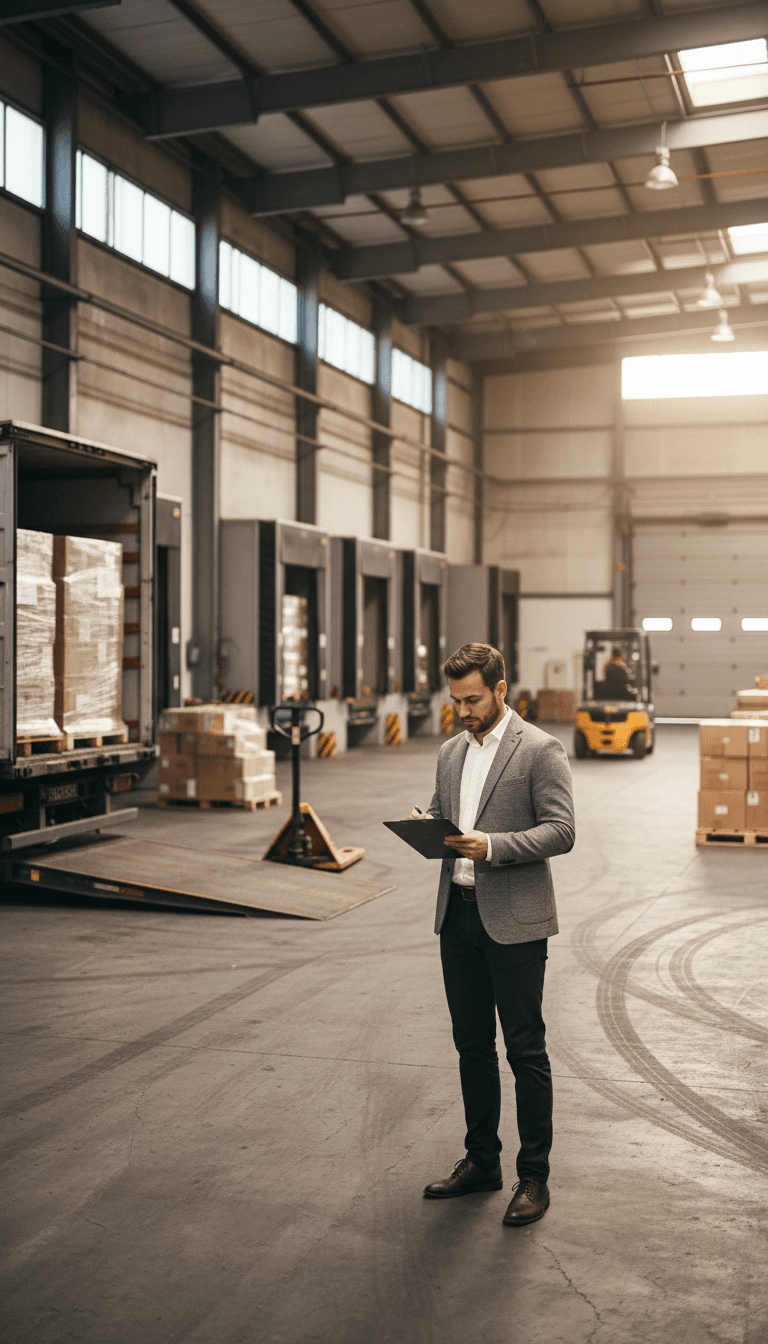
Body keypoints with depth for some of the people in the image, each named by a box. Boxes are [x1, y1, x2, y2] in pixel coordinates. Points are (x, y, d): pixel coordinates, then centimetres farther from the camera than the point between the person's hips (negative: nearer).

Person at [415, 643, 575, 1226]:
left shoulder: (541, 751, -8)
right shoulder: (452, 752, 13)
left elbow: (561, 832, -14)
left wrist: (493, 845, -25)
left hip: (514, 920, -7)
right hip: (458, 915, 7)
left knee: (525, 1050, 0)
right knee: (472, 1043, 14)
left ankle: (534, 1178, 11)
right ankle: (482, 1161, 27)